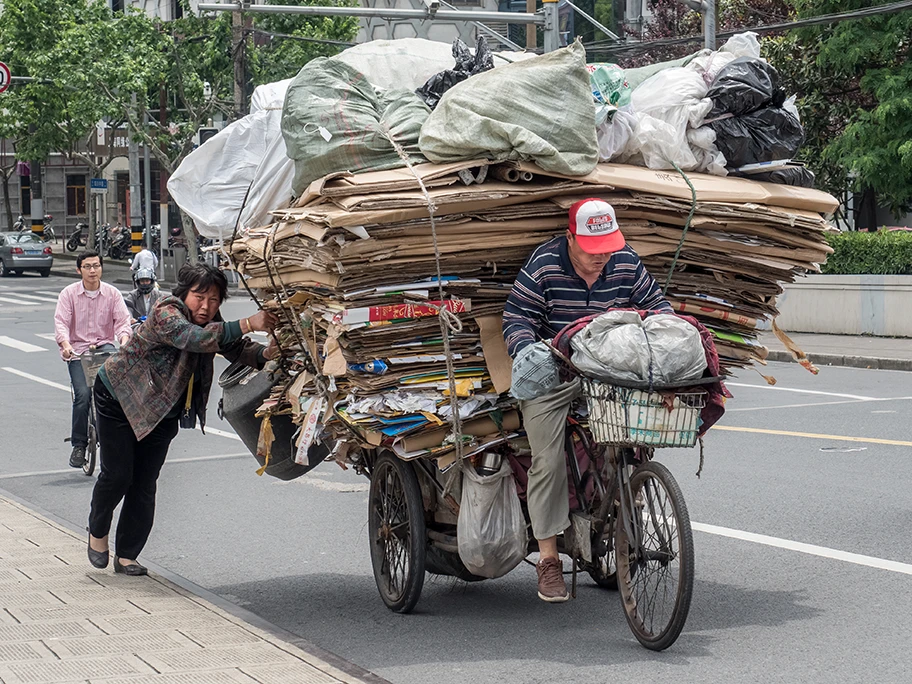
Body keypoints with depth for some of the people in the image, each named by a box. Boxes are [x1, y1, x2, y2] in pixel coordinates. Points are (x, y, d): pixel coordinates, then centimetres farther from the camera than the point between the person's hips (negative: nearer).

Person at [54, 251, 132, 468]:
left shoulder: (112, 293, 5)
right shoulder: (68, 294, 1)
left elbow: (122, 321, -3)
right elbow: (61, 322, -8)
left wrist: (124, 339, -25)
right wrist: (65, 344, -28)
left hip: (104, 346, 1)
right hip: (77, 349, -1)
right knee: (82, 394, -18)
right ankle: (78, 444, -3)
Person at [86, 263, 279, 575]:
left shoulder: (210, 324, -5)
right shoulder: (166, 314, -29)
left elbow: (236, 349, -15)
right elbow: (194, 338, -47)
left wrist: (265, 353, -38)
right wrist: (247, 324, -55)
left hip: (163, 412, 6)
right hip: (119, 398, -6)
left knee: (144, 485, 3)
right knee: (117, 474, -5)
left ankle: (127, 556, 11)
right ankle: (97, 532, 24)